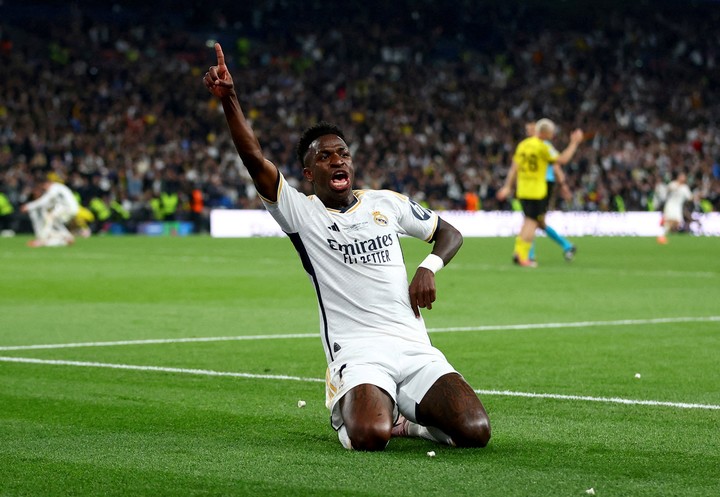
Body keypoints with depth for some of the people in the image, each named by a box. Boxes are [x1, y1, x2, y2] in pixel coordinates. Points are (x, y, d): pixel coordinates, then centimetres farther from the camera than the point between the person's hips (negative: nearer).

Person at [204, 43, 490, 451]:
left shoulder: (387, 203, 16)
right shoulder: (301, 212, 3)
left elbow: (449, 233, 27)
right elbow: (255, 159, -11)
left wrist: (429, 268, 5)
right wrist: (229, 98, -23)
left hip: (415, 351, 4)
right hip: (357, 354, -4)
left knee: (475, 432, -17)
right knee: (368, 438, -33)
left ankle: (401, 419, 15)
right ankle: (350, 416, 7)